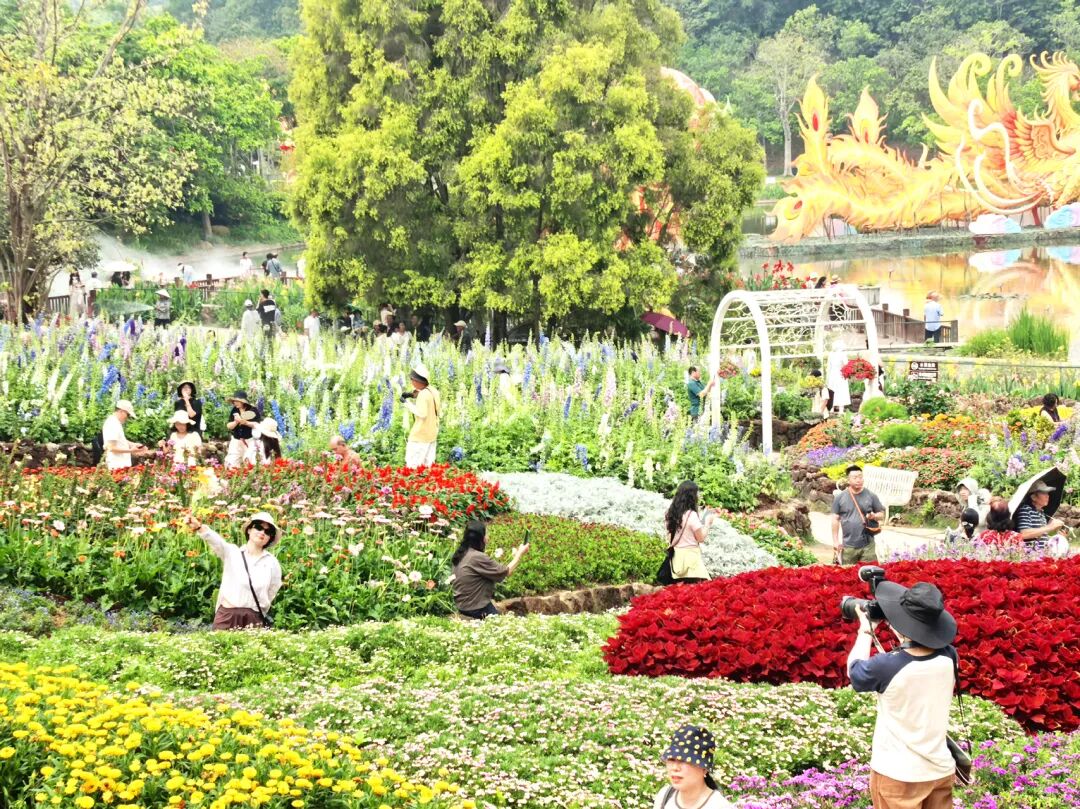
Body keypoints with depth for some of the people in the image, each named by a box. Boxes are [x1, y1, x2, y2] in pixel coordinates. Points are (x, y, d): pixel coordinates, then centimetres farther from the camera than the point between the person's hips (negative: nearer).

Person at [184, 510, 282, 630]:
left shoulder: (272, 563, 7)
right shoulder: (232, 553, 3)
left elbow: (271, 593, 16)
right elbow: (216, 541, -17)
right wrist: (199, 527, -36)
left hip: (254, 619, 1)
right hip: (227, 616, -1)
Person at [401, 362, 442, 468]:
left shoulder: (423, 394, -21)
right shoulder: (432, 391, 6)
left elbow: (422, 413, -26)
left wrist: (407, 403, -20)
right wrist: (412, 395, 7)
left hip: (421, 434, -9)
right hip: (432, 434, 9)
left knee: (413, 464, -7)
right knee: (427, 464, 11)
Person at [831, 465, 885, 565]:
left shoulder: (871, 496, 5)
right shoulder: (840, 497, 3)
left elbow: (882, 514, 12)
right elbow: (835, 519, 6)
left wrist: (874, 516, -12)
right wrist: (835, 541, 2)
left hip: (867, 545, 0)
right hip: (848, 546, 0)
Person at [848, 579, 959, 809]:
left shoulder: (886, 666, -21)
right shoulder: (948, 658, -8)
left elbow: (854, 670, 3)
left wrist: (866, 630, 14)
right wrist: (902, 632, 11)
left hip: (897, 775, -4)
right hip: (941, 771, 4)